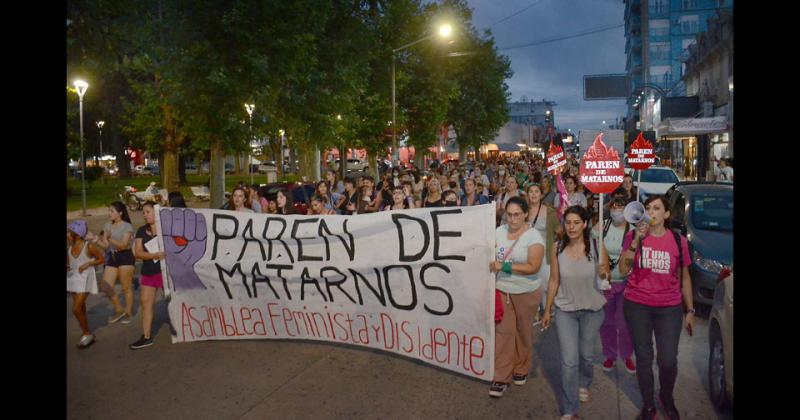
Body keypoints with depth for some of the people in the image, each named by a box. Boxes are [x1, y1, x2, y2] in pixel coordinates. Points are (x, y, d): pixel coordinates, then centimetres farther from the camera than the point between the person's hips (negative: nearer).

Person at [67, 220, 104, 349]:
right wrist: (67, 267, -4)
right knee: (80, 308, 12)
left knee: (76, 309, -12)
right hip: (72, 279, 6)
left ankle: (88, 334, 5)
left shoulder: (89, 246, -13)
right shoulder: (69, 247, 3)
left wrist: (87, 264, -16)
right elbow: (69, 262, 17)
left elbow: (101, 259, -4)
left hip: (85, 279, -6)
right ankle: (86, 335, 25)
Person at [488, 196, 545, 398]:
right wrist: (492, 264, -14)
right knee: (503, 332, 1)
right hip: (501, 290, 3)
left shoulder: (533, 236, -13)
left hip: (526, 292, -3)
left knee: (523, 331, 14)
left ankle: (521, 369, 35)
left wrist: (505, 266, -24)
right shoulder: (499, 231, 0)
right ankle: (501, 377, 8)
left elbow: (533, 267, -21)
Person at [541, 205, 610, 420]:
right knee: (569, 360, -3)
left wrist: (604, 274, -27)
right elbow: (554, 281, 0)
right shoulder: (557, 249, -9)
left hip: (592, 310, 0)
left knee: (586, 354, 19)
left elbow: (606, 279, -3)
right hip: (565, 310, 0)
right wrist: (547, 310, 4)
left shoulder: (597, 247, -13)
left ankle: (584, 384, 51)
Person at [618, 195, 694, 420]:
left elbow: (684, 277, 9)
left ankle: (667, 398, 30)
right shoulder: (633, 235, -1)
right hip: (637, 306, 0)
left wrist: (690, 311, 8)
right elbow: (623, 268, -10)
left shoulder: (678, 240, 1)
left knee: (668, 361, -2)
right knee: (644, 359, 9)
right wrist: (637, 239, -18)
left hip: (669, 308, 0)